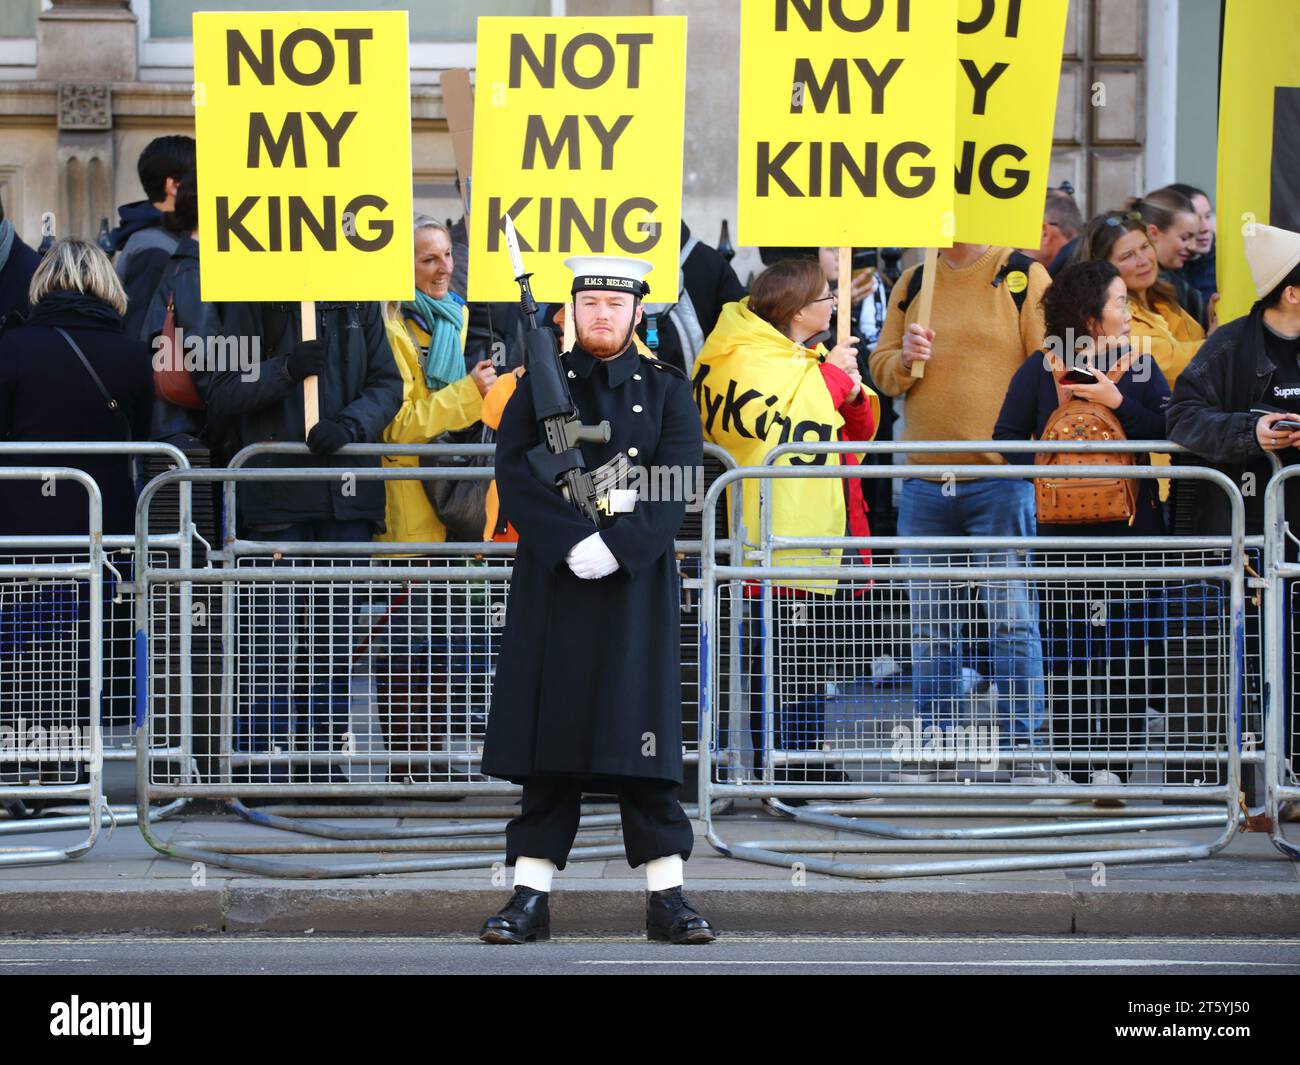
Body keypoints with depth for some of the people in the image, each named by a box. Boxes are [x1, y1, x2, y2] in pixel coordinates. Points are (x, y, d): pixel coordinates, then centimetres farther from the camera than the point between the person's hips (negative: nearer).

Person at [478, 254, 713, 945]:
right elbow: (513, 474, -3)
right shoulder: (539, 385, 9)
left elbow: (679, 484, -3)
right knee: (549, 736, 1)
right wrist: (573, 540, -16)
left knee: (642, 736, -2)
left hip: (637, 582, 0)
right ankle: (531, 898, 5)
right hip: (552, 581, 1)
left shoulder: (666, 389, 8)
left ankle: (667, 898, 2)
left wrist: (617, 546, -17)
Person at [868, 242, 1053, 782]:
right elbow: (881, 369, 18)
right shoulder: (912, 284, 14)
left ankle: (1023, 744, 1)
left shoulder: (1024, 276, 0)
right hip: (924, 481, 5)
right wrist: (904, 359, -5)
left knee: (1010, 616, -5)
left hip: (1000, 479, -5)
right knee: (929, 623, 8)